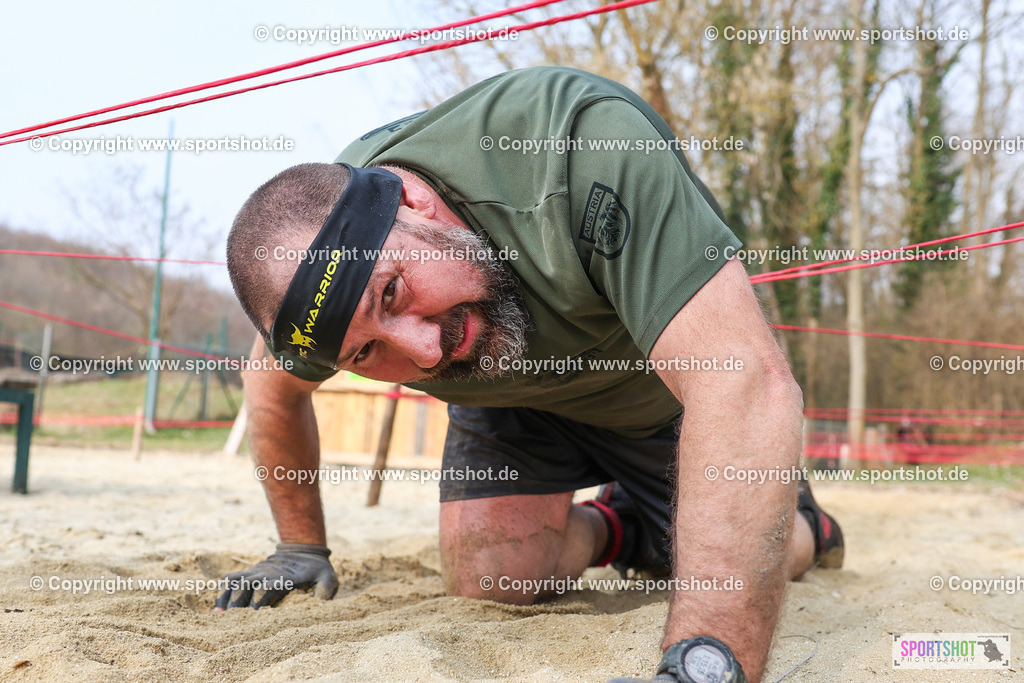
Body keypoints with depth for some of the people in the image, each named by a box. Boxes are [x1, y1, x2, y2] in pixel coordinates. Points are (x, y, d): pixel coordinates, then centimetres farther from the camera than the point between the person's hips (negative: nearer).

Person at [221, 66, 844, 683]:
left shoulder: (585, 143, -46)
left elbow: (749, 380, -54)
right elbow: (275, 388, -2)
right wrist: (303, 546, 3)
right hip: (514, 394, 3)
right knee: (490, 578, -12)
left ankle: (796, 519, 33)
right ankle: (617, 525, 20)